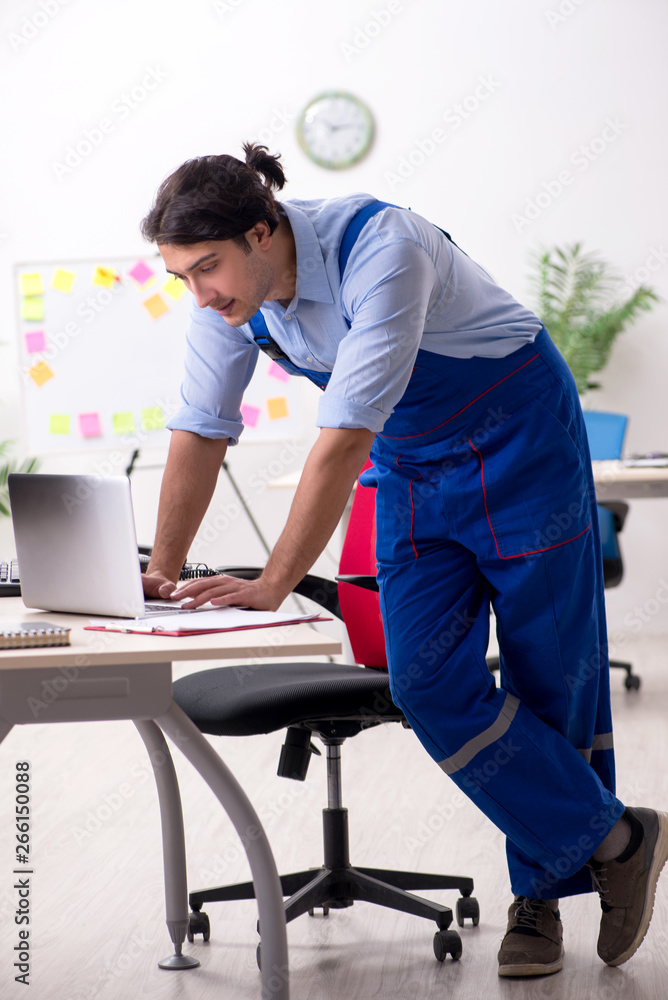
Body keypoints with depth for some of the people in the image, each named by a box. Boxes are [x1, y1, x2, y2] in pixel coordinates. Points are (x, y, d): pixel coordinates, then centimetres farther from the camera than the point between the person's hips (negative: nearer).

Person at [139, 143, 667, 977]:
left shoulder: (378, 248, -34)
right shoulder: (227, 294, -13)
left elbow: (345, 434, -37)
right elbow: (199, 432, -4)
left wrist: (274, 584, -36)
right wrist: (163, 573, -9)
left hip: (516, 436, -6)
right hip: (410, 463, 6)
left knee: (550, 671, 1)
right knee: (428, 681, -6)